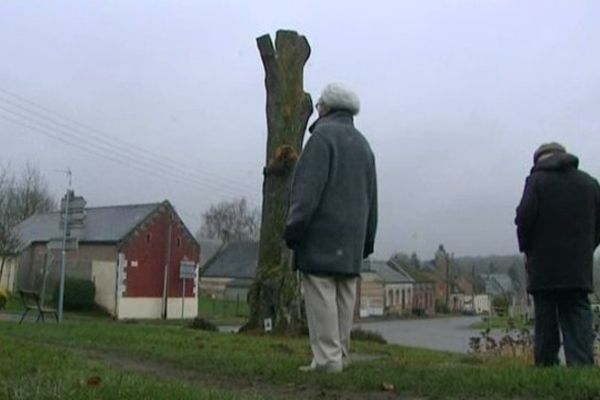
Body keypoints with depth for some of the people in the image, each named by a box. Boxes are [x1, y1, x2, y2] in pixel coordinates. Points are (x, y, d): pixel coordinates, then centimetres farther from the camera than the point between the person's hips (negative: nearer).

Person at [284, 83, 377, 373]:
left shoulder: (323, 135, -3)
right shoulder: (363, 144, 21)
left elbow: (309, 186, -14)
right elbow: (372, 199, 20)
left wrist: (294, 227, -14)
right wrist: (367, 240, 21)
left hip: (321, 234, -8)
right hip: (351, 240, 8)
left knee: (320, 295, -8)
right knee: (344, 299, 6)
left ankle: (327, 359, -11)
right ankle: (340, 357, 8)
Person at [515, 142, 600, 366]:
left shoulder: (537, 180, -3)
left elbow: (524, 219, -10)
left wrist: (527, 251, 4)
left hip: (544, 271, -3)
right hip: (579, 272, 3)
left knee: (546, 327, 4)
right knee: (579, 324, 2)